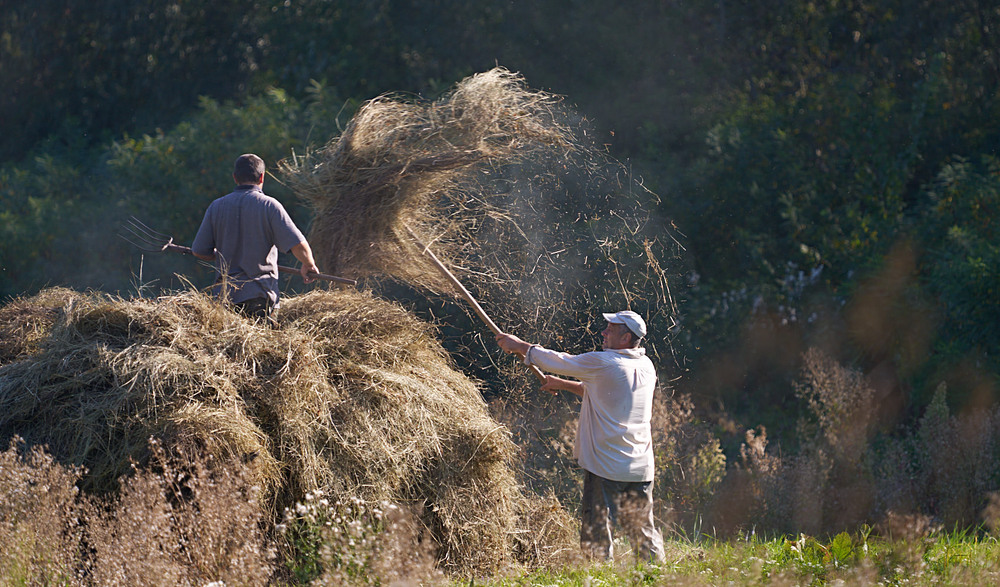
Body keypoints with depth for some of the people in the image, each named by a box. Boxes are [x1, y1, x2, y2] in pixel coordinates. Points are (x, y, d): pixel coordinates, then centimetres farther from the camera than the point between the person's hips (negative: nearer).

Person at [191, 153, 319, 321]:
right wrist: (309, 265, 11)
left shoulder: (216, 207, 7)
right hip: (260, 293, -3)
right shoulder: (269, 206, -4)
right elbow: (298, 244, -9)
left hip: (225, 294, 3)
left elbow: (199, 251, 11)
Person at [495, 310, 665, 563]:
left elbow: (558, 361, -1)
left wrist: (519, 346, 13)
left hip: (606, 468, -7)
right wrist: (563, 385, 30)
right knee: (644, 534, 11)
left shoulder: (603, 363, -12)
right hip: (641, 469, 7)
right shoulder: (646, 367, 10)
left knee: (596, 536, -2)